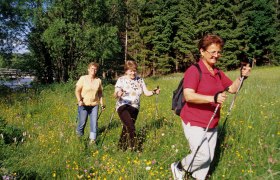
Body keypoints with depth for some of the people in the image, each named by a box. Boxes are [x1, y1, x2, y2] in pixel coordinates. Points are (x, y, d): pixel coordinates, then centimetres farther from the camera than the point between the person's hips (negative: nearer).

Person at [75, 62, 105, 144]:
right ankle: (79, 137, 28)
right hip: (83, 105, -2)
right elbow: (77, 91, -5)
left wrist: (102, 103, 10)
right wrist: (79, 100, -20)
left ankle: (92, 139, 5)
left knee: (94, 122, -3)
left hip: (94, 105, 3)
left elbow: (100, 92, 14)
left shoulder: (98, 80, 6)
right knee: (82, 122, 3)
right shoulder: (83, 78, -3)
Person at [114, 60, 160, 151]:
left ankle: (121, 147, 29)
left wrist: (154, 92, -16)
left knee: (126, 128, 11)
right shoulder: (121, 80, -5)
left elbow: (146, 92, 4)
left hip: (134, 108, 4)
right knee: (131, 127, -21)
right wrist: (117, 94, -38)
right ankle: (133, 148, -10)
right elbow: (115, 94, -15)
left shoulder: (140, 80, 7)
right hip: (123, 106, -4)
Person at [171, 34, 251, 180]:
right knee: (203, 155, -10)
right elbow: (188, 96, -28)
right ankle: (179, 168, 18)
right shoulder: (194, 71, -16)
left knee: (209, 158, 12)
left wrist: (242, 77, 0)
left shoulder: (218, 73, 8)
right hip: (194, 123, -7)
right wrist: (213, 98, -37)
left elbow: (232, 89, 18)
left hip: (212, 124, 8)